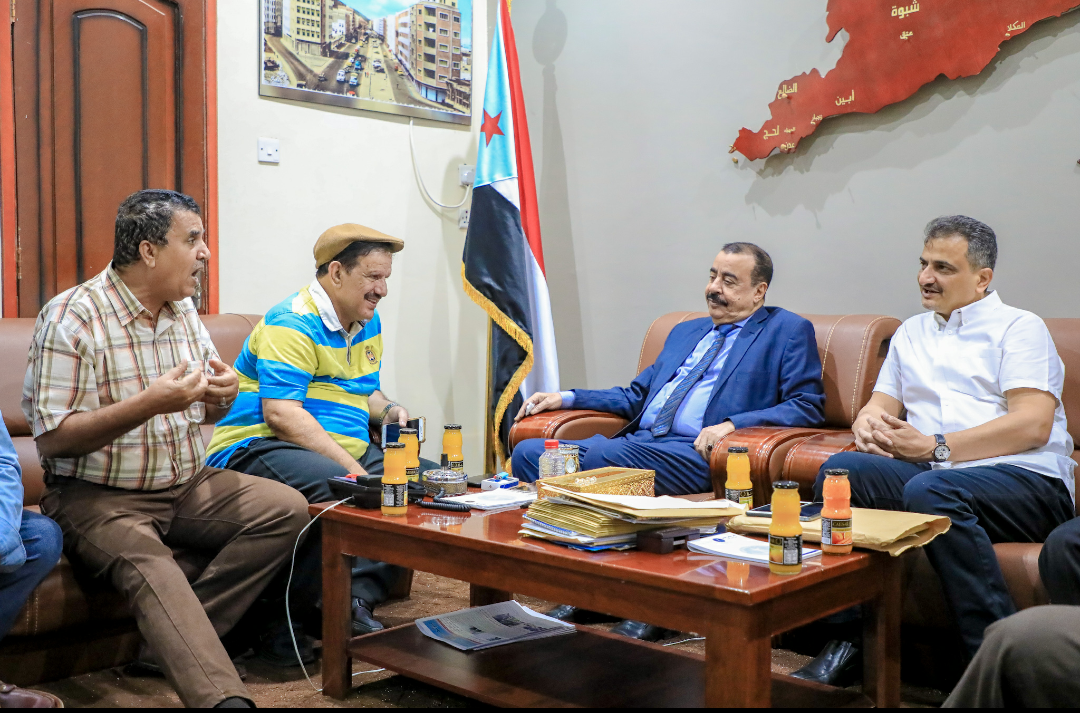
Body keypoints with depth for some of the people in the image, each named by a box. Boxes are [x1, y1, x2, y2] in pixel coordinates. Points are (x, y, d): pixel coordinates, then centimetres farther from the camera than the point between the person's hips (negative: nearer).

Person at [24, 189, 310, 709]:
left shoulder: (184, 310, 10)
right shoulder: (70, 317, -13)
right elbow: (53, 438, -18)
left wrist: (224, 396, -6)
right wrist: (150, 403, -27)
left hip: (186, 487, 7)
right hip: (97, 497, -7)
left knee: (288, 509, -11)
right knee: (147, 566, -35)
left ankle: (176, 644, -14)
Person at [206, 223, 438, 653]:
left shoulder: (368, 323, 16)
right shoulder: (292, 324, -13)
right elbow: (281, 413, -23)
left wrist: (389, 411, 5)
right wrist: (354, 469, -27)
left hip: (346, 450, 9)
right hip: (257, 448, -9)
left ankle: (357, 601, -19)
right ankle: (292, 622, -21)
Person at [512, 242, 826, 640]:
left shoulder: (787, 331, 10)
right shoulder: (685, 332, 30)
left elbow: (809, 406, -1)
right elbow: (635, 396, 32)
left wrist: (734, 424, -16)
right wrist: (566, 398, 19)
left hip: (699, 454, -7)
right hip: (636, 443, 7)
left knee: (603, 454, -35)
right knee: (528, 453, -13)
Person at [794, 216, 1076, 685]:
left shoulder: (1019, 328, 7)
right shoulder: (911, 333, 26)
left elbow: (1033, 425, -8)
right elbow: (882, 405, 20)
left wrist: (934, 448, -14)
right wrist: (868, 426, -6)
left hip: (1028, 482, -5)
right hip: (935, 473, 5)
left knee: (930, 488, -36)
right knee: (841, 468, -23)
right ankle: (843, 636, -19)